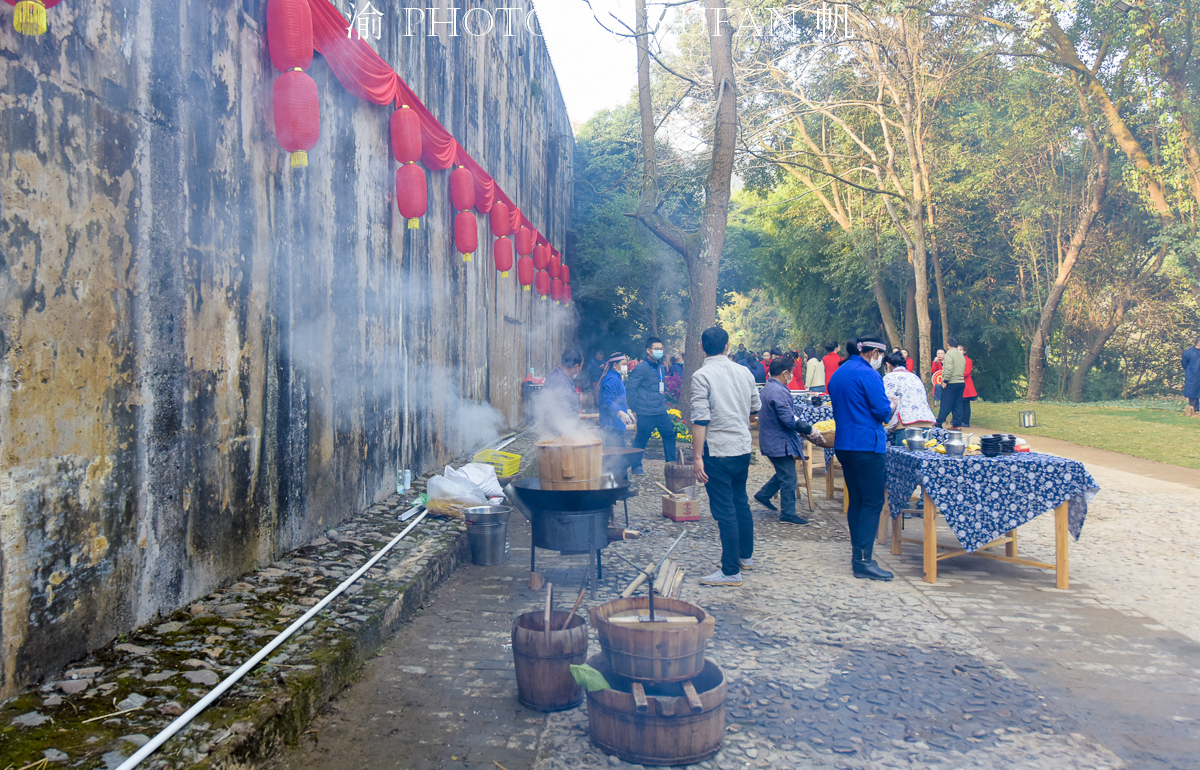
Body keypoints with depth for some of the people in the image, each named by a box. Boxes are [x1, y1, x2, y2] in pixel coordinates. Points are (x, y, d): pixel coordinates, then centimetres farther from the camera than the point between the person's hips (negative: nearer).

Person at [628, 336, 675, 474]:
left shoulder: (661, 367, 14)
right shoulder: (641, 367, -12)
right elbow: (632, 387, -13)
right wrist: (635, 407, -12)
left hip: (661, 412, 8)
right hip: (646, 414, -8)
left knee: (669, 434, 9)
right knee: (641, 439, 2)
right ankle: (636, 466, 15)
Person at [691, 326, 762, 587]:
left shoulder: (701, 376, -11)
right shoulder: (744, 372, 6)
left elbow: (700, 419, -17)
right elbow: (756, 407, 18)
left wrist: (698, 456, -15)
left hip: (718, 450, -6)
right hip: (743, 448, 6)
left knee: (724, 510, -2)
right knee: (741, 502, 20)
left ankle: (731, 571, 2)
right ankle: (746, 556, 33)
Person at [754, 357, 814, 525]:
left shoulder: (768, 388, 12)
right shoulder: (778, 391, -22)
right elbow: (788, 419, -26)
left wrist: (798, 429, 21)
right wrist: (808, 429, -15)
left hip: (772, 440, 10)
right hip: (780, 442, -10)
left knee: (784, 474, 22)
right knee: (788, 479, -1)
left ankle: (763, 495, 28)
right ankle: (788, 514, 5)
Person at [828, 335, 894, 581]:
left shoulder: (838, 374, 15)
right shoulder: (868, 374, -13)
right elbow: (883, 411, -15)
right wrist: (889, 410, 6)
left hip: (844, 444, 9)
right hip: (866, 445, -9)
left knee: (855, 499, 14)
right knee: (873, 502, -6)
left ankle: (857, 553, 19)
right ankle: (864, 561, -9)